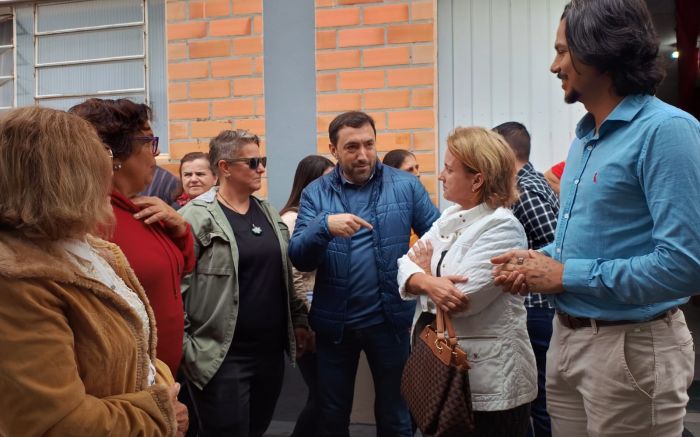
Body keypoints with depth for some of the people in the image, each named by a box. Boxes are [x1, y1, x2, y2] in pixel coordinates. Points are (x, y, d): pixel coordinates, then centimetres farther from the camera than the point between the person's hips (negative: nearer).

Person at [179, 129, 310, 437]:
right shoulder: (196, 218, -12)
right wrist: (185, 349, -15)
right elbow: (175, 288, -14)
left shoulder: (269, 214, 11)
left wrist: (298, 319, 14)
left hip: (271, 350, 7)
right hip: (222, 355, -6)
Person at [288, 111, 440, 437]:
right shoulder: (315, 193, -2)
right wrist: (325, 226, -29)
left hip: (390, 318, -1)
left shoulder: (406, 185, -5)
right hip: (334, 322, 1)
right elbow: (299, 259, -10)